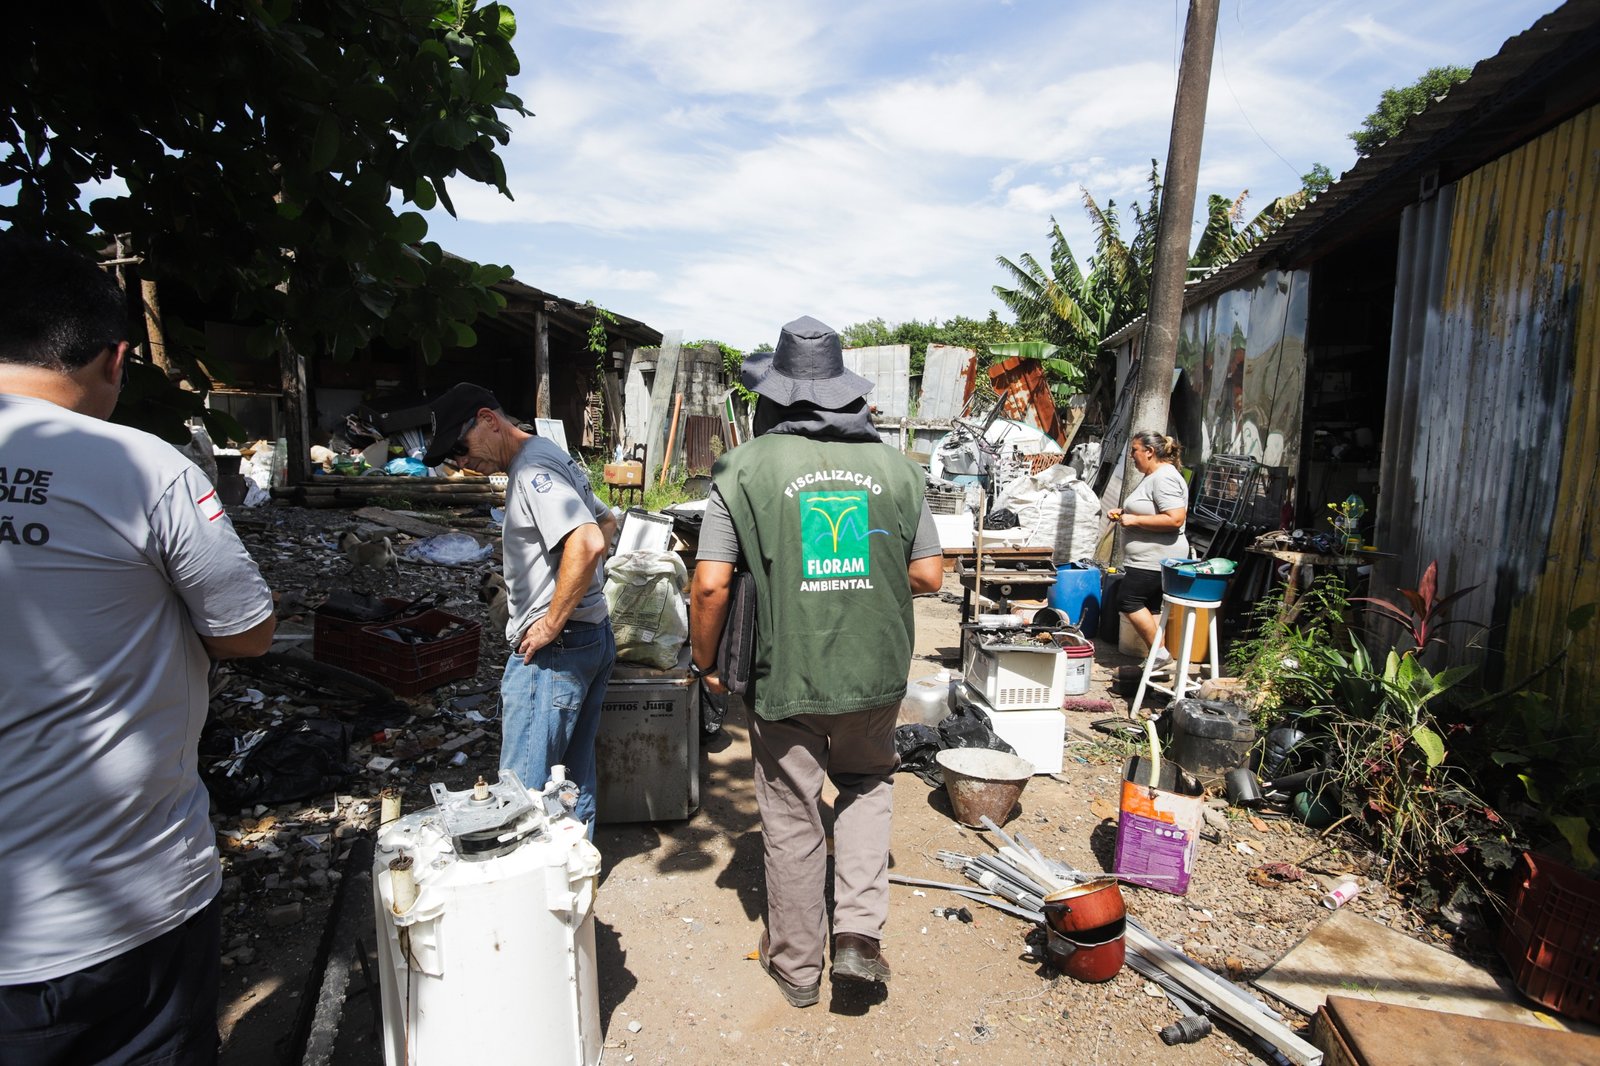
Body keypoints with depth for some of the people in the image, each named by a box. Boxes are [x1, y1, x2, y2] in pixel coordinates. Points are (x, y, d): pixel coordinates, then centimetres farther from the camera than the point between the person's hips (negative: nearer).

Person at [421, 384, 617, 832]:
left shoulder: (532, 469, -15)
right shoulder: (551, 459, 16)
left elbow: (587, 543, -30)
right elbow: (605, 523, 28)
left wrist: (552, 623, -21)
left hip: (554, 649, -11)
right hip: (595, 638, 11)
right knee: (574, 776, 18)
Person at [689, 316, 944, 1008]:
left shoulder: (746, 468, -9)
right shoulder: (893, 467, 0)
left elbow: (710, 585, -13)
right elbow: (930, 574, 4)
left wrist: (706, 662, 3)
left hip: (785, 678, -2)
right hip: (876, 675, 3)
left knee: (791, 819, 14)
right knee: (867, 783, 28)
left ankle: (797, 965, 33)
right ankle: (858, 933, 21)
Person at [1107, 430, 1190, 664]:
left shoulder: (1165, 478, -17)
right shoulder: (1153, 477, 17)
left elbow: (1175, 519, -27)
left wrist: (1134, 520, -22)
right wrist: (1123, 513, 14)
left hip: (1156, 559, -11)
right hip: (1149, 558, 11)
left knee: (1129, 602, -9)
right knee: (1149, 607, 11)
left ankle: (1160, 653, -3)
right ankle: (1157, 655, 14)